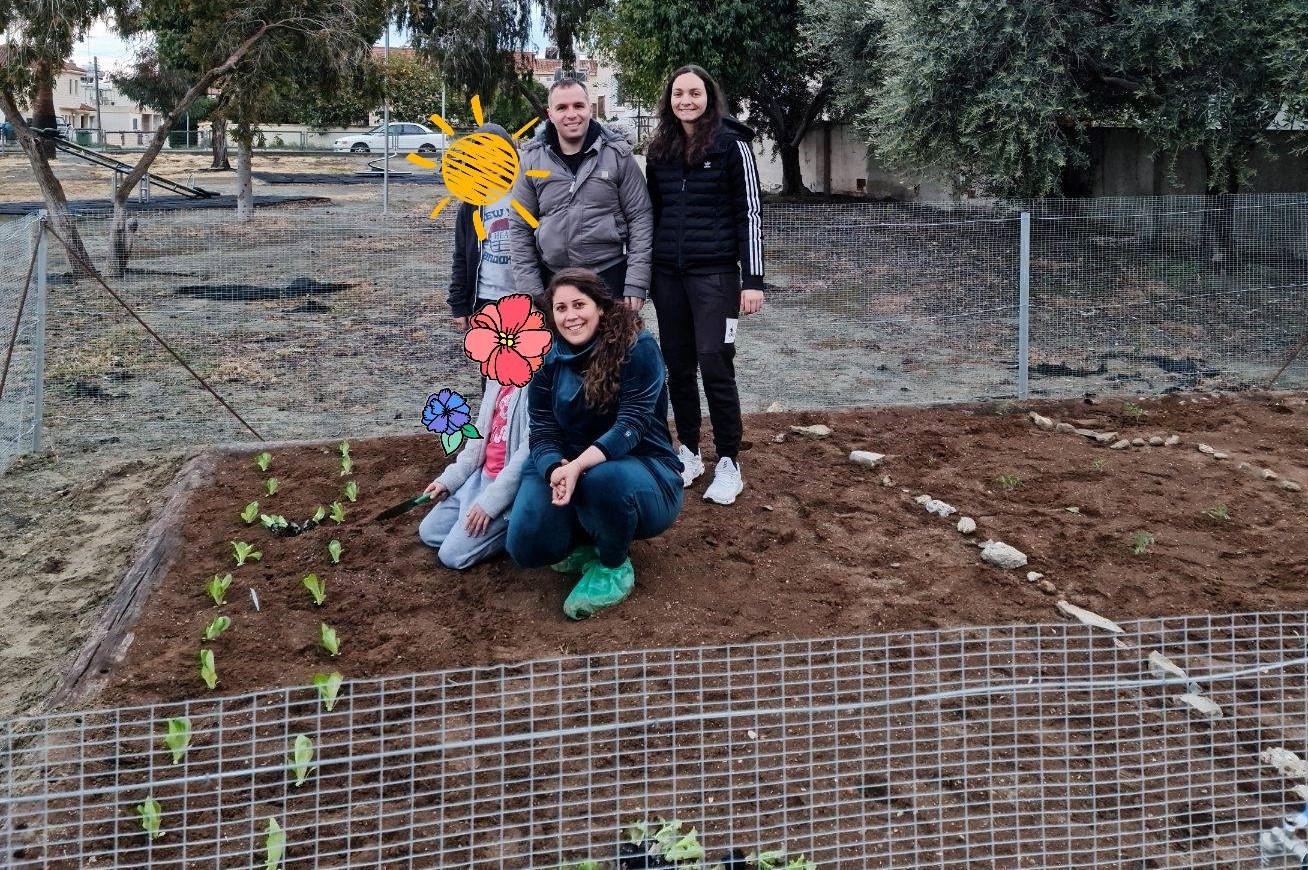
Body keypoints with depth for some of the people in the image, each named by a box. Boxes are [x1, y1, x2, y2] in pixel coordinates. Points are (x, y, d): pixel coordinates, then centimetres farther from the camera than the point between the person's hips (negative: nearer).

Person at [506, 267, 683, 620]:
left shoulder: (638, 348, -14)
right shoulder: (548, 362, 0)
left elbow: (631, 424, -23)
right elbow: (543, 433, -6)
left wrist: (577, 466, -38)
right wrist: (556, 472, -30)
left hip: (642, 473, -4)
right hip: (569, 473, 4)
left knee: (604, 479, -39)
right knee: (527, 547, -22)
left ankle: (614, 566, -8)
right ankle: (586, 541, 14)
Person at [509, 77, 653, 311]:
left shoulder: (617, 154, -1)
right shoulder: (532, 160, 3)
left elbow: (640, 219, -1)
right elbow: (521, 230, 6)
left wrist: (636, 284, -7)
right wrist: (531, 291, 0)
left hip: (610, 275, -1)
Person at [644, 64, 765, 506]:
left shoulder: (731, 145, -4)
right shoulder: (659, 149, 9)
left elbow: (748, 214, -6)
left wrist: (753, 279, -11)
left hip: (714, 273, -5)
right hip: (668, 274, 5)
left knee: (715, 367, -6)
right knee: (678, 367, 8)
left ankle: (729, 464, 5)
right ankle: (689, 453, 22)